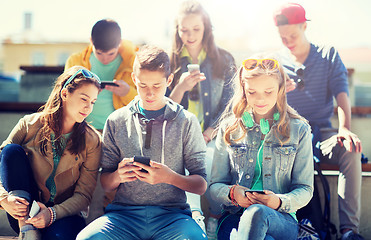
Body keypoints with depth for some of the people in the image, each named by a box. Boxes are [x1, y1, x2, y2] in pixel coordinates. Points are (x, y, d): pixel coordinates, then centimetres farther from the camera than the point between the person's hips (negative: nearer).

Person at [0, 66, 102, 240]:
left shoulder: (92, 141, -3)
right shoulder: (30, 124, -2)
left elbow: (84, 194, -6)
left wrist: (53, 213, -23)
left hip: (63, 214, -3)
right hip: (23, 212, 3)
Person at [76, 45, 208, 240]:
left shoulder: (186, 121, 6)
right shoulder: (116, 121, 10)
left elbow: (201, 185, 4)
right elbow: (105, 183, 14)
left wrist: (170, 177, -16)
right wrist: (118, 176, -10)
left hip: (172, 214, -1)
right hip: (124, 213, 1)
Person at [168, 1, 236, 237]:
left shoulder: (223, 60, 9)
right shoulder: (170, 61, 10)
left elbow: (230, 104, 6)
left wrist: (209, 134, -7)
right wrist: (181, 87, -11)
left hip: (213, 134, 0)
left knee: (210, 157, -25)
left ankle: (217, 218, -10)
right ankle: (194, 215, -30)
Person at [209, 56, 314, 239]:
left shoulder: (299, 130, 9)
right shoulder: (229, 128, 12)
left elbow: (305, 189, 8)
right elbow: (215, 185, 12)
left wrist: (279, 202, -15)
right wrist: (232, 193, -13)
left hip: (281, 220, 1)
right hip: (234, 217, 0)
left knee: (257, 213, -39)